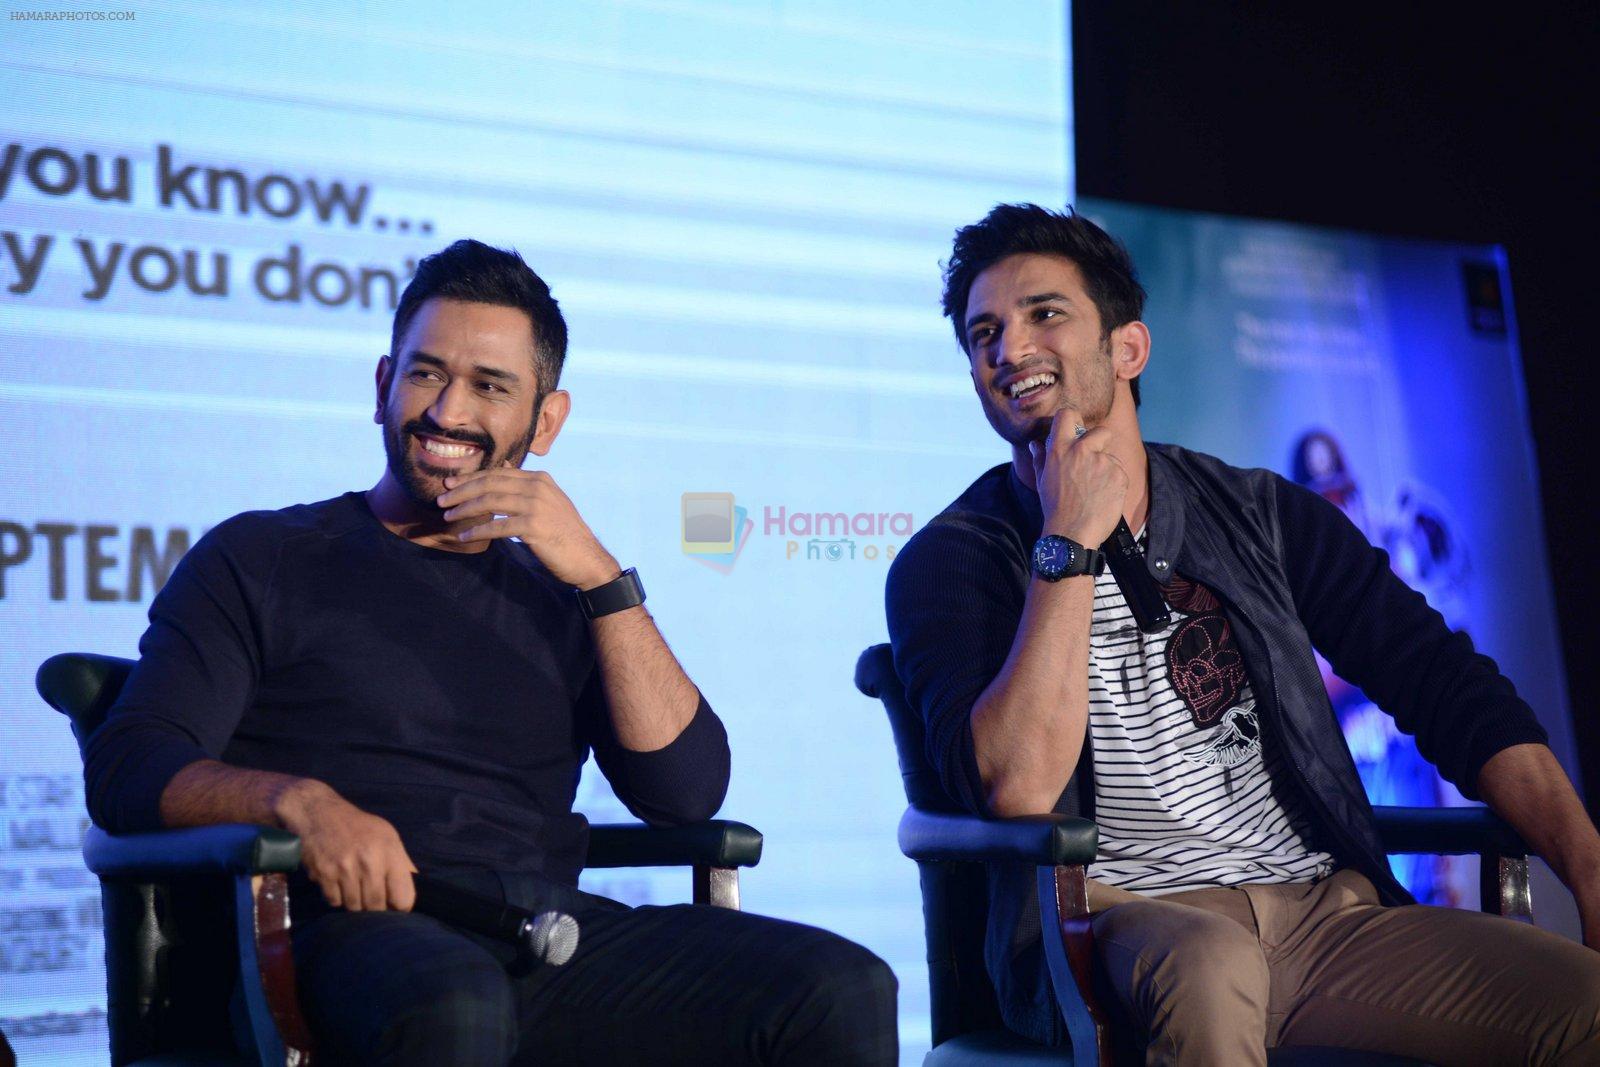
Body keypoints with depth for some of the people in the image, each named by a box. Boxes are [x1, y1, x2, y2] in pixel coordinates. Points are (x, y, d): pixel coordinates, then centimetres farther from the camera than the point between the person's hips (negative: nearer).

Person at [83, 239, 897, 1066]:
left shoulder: (560, 598, 24)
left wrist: (599, 577, -2)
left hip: (551, 933, 4)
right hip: (357, 929, -4)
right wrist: (298, 799, -19)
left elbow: (687, 793, 8)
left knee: (844, 992, -20)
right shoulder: (262, 560, 15)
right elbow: (127, 768, 2)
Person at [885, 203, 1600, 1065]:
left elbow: (1443, 684, 10)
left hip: (1327, 906, 3)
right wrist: (1070, 544, -13)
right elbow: (1017, 787, -13)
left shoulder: (1263, 517, 14)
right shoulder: (949, 563, 3)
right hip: (1119, 919, -3)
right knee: (1208, 961, -39)